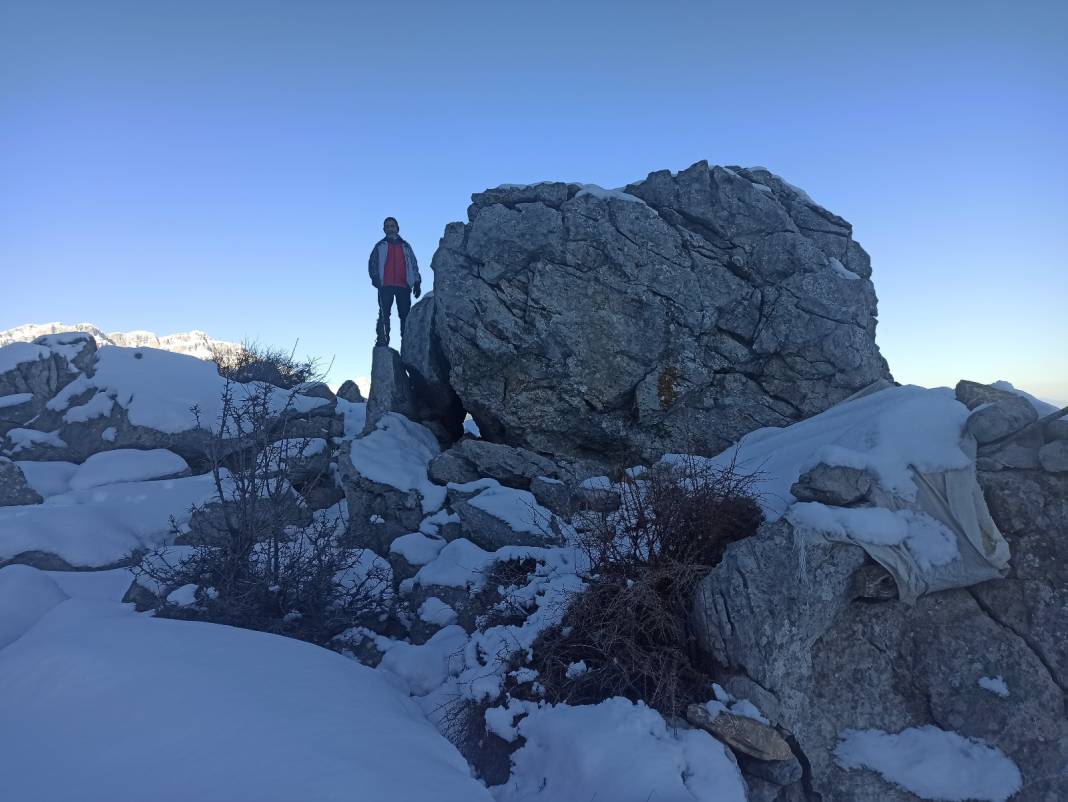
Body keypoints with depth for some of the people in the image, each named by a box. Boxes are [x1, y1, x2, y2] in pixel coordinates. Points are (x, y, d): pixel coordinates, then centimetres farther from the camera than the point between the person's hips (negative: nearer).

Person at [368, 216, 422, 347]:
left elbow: (414, 265, 18)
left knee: (405, 315, -4)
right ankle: (382, 341, -14)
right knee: (384, 314, -11)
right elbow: (372, 264, 6)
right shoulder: (380, 246, 16)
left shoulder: (405, 246, 22)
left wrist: (417, 283, 8)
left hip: (403, 286, 2)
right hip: (385, 286, -2)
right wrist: (376, 278, -11)